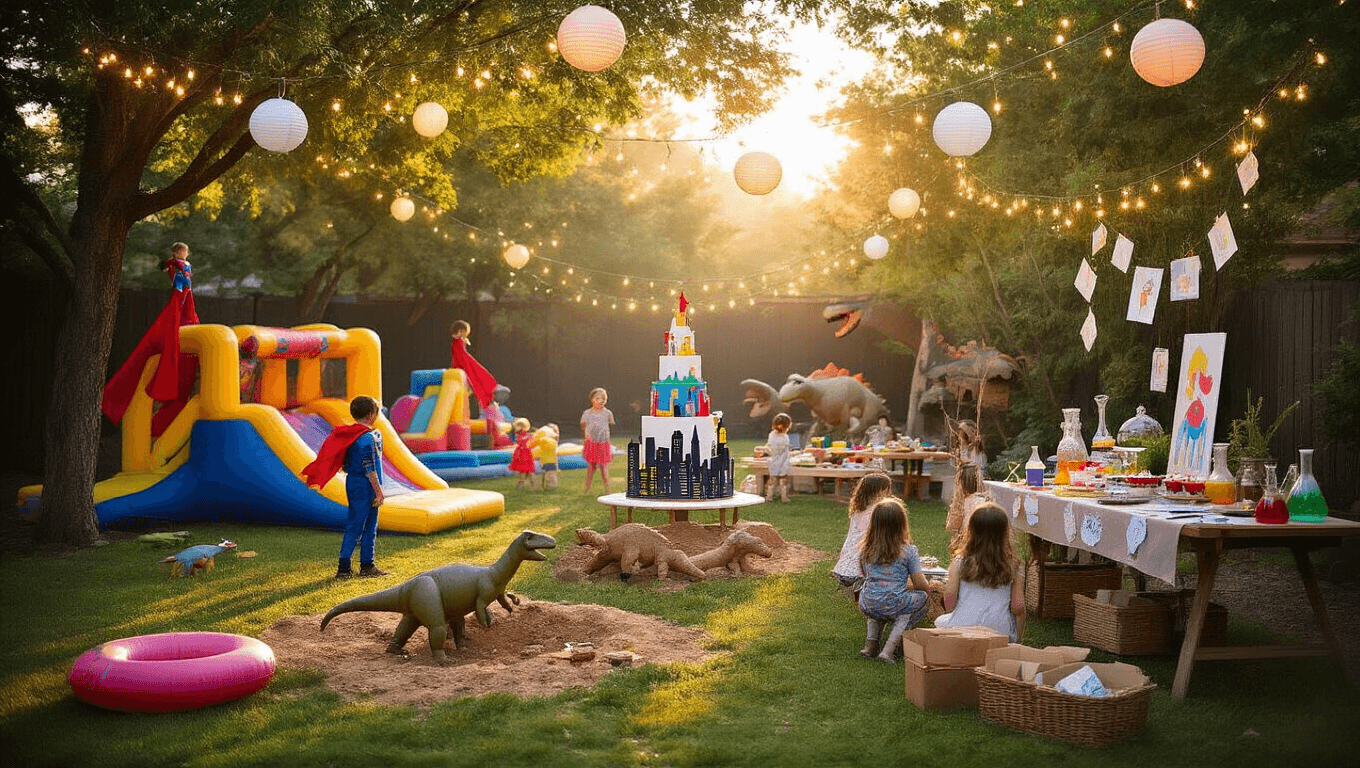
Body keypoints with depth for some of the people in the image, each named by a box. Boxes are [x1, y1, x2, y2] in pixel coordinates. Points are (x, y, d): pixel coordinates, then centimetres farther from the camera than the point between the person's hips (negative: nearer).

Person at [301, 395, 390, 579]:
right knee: (355, 527, -4)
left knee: (370, 526, 14)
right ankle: (343, 567, -1)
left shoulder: (347, 436, 10)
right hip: (365, 487, -9)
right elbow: (370, 469, -18)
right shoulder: (367, 438, -17)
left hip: (352, 483, 9)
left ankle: (367, 565, 19)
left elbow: (345, 466, 15)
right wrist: (379, 492, -14)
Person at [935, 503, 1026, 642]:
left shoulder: (959, 563, -4)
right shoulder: (1013, 567, -1)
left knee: (940, 621, 28)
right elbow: (1018, 608, 0)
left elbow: (949, 604, -7)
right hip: (1001, 633, 1)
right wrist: (1016, 640, 14)